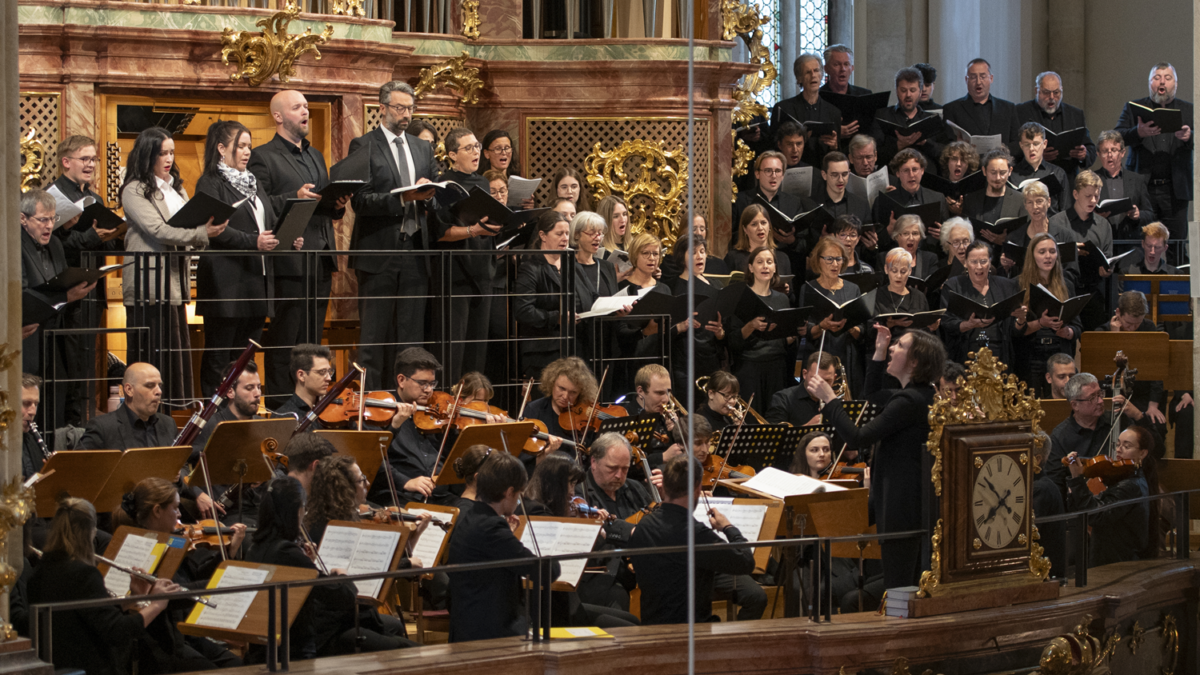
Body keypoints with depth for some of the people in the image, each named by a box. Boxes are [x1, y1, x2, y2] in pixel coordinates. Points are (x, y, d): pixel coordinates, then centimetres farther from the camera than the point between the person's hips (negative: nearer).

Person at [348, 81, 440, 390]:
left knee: (412, 333, 4)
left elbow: (436, 199, 17)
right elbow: (360, 200, -11)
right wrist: (402, 199, -21)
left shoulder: (423, 149, 17)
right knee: (375, 335, -3)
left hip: (415, 250, 5)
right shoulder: (363, 146, -1)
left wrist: (429, 195, -6)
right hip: (379, 251, -5)